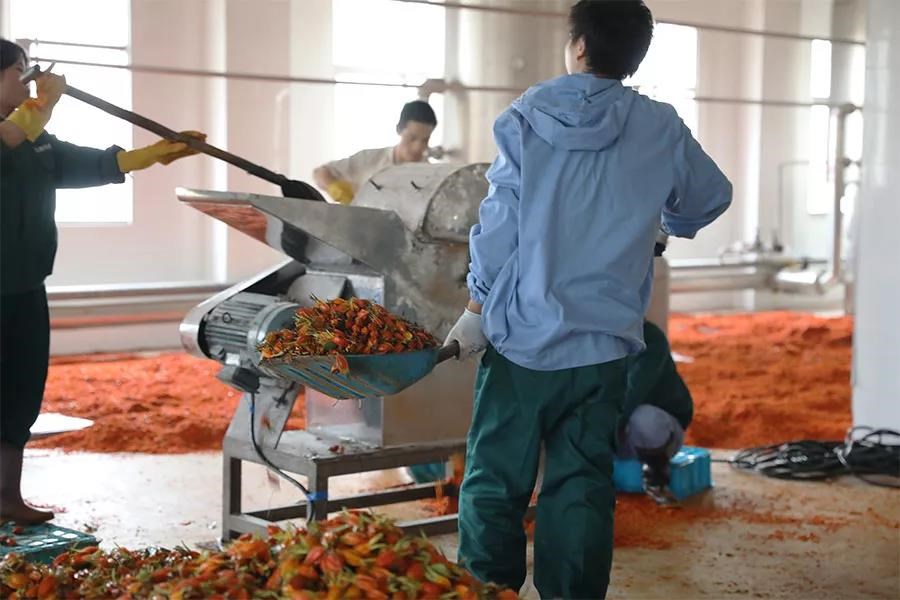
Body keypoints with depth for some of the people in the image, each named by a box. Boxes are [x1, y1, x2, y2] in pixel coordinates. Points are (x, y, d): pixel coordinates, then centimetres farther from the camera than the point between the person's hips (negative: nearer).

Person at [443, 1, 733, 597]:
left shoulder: (526, 118, -5)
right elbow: (712, 198, 16)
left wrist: (477, 310, 4)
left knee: (495, 478, 9)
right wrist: (664, 226, 36)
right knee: (582, 485, 9)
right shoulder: (662, 130, 0)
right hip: (602, 343, 1)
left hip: (519, 332, -1)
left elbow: (497, 224, -6)